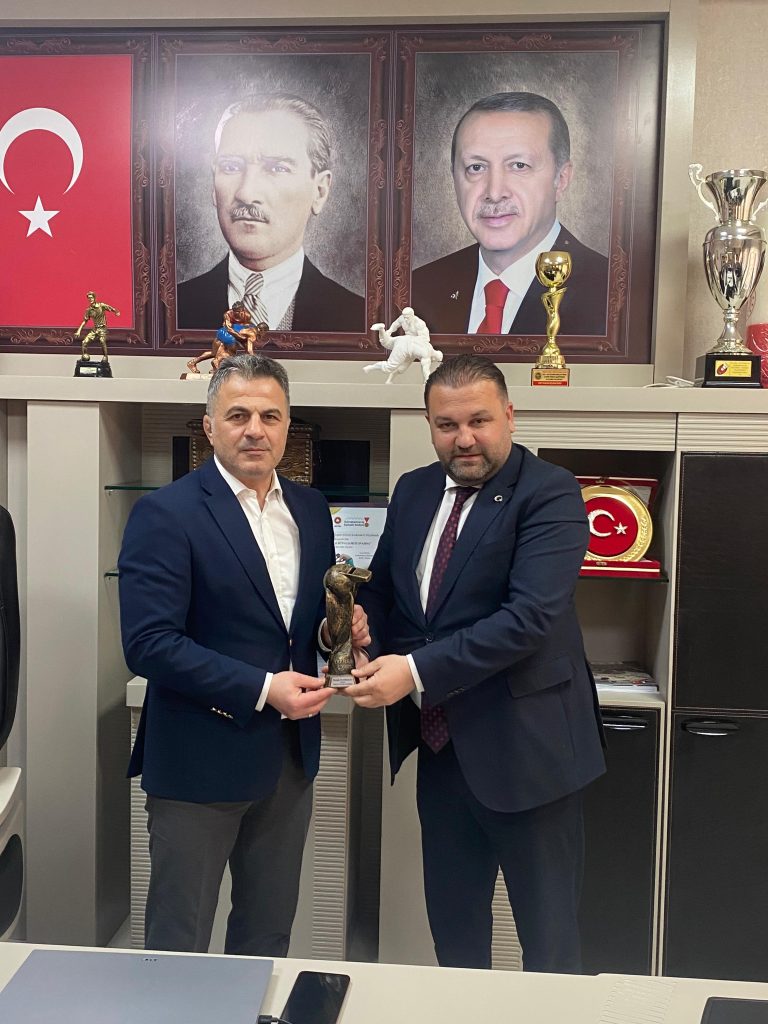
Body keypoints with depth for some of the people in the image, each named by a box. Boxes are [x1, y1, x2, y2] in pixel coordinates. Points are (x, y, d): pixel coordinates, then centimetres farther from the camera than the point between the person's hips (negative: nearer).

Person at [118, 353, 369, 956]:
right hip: (200, 760, -5)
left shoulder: (311, 509, 6)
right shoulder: (166, 513, -13)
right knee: (179, 948, 10)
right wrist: (262, 688, -23)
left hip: (291, 756, 6)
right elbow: (148, 643, -19)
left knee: (269, 937, 21)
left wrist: (344, 627, -6)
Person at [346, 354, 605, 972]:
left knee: (549, 935, 10)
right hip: (441, 745, 6)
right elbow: (384, 591, 16)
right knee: (451, 921, 21)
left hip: (524, 746, -6)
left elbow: (530, 616, -25)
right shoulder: (414, 491, 7)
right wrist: (361, 633, -6)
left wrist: (417, 671, -27)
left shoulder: (549, 494, -14)